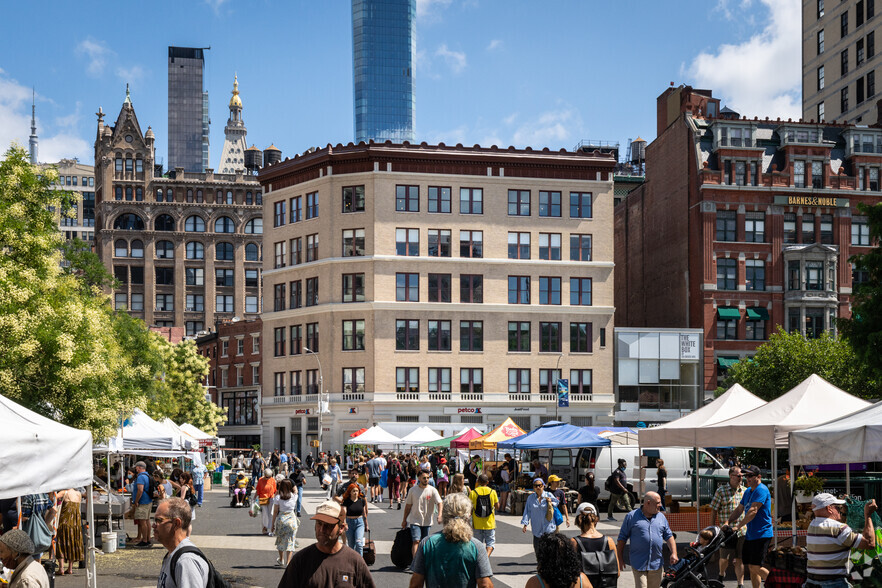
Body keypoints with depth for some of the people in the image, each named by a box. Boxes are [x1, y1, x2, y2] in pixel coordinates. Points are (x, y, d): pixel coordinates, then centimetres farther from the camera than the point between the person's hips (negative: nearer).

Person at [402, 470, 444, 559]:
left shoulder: (432, 490, -4)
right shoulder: (413, 490, 0)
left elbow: (439, 503, -14)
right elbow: (408, 506, 8)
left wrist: (439, 515, -32)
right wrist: (404, 520, 11)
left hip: (427, 521, 1)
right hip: (415, 521, -1)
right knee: (416, 541, -13)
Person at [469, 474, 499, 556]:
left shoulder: (473, 493, -7)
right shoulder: (492, 492, -5)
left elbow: (470, 508, -3)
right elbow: (497, 506, 4)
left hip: (477, 524, 0)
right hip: (490, 523, 0)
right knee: (490, 542, 7)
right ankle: (487, 555, -17)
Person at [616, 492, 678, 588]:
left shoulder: (661, 517, 11)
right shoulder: (631, 516, -1)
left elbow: (669, 536, 13)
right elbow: (622, 538, 2)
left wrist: (674, 553, -1)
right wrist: (620, 558, 1)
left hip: (656, 564, 4)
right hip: (639, 564, -4)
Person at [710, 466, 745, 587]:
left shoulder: (745, 491, 9)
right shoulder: (721, 491, -1)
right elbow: (714, 511, 1)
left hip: (742, 531, 2)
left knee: (739, 559, 3)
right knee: (724, 558, 3)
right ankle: (721, 574, 33)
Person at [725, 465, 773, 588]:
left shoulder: (761, 490, -14)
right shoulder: (748, 491, 17)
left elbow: (753, 511, -22)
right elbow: (739, 510, 21)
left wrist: (738, 526, -22)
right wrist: (727, 522, 7)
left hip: (761, 534, -9)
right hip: (750, 535, 9)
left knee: (755, 567, -12)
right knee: (751, 567, 8)